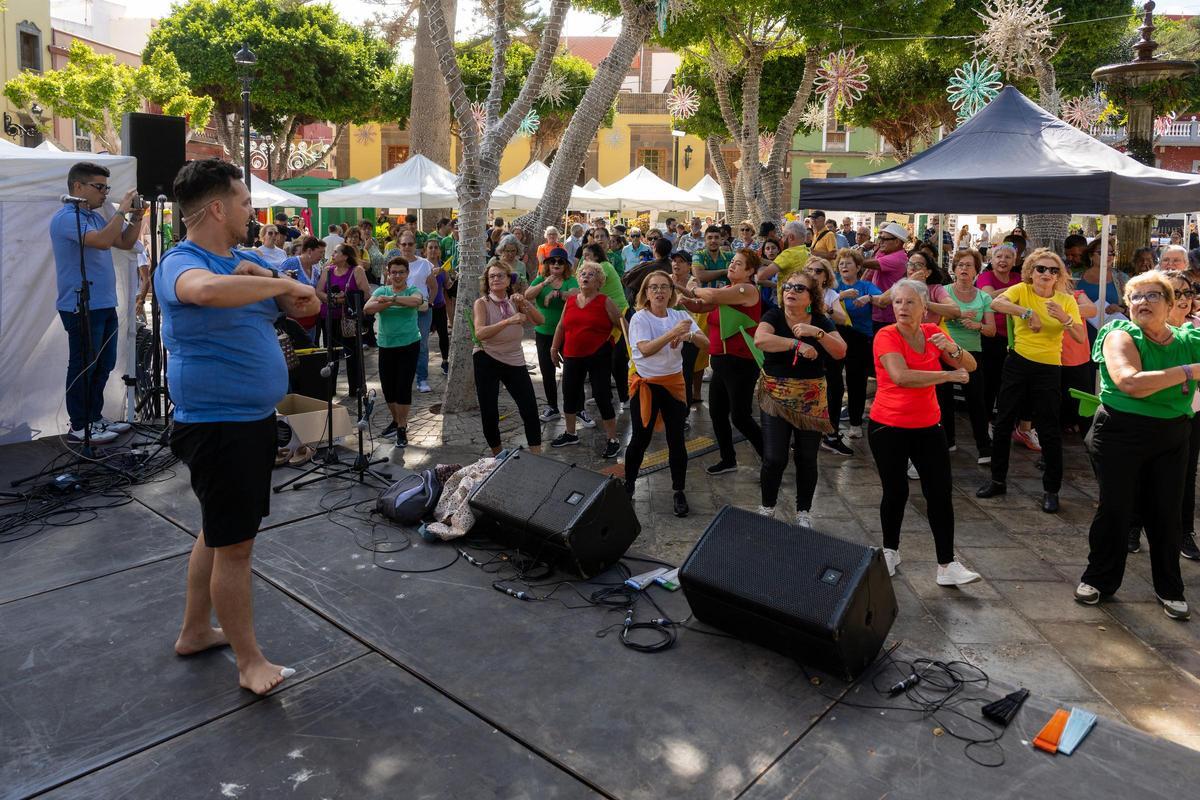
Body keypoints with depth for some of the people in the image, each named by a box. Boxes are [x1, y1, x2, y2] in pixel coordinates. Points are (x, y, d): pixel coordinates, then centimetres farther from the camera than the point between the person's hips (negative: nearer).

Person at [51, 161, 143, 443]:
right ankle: (79, 426, 7)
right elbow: (103, 240, -28)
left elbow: (125, 242, 18)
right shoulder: (66, 217, -14)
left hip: (105, 305, 9)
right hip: (82, 307, -9)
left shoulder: (95, 216, 14)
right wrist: (122, 210, -20)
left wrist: (137, 217, 4)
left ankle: (95, 417, 26)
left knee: (104, 364, 15)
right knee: (83, 366, -2)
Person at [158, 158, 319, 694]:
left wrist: (271, 280, -10)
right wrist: (284, 284, -28)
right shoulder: (181, 263, -16)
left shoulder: (247, 261, 10)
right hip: (217, 426, -9)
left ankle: (195, 632, 38)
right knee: (234, 544, 0)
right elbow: (207, 289, -41)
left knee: (221, 532, 20)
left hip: (254, 419, 9)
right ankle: (249, 661, 14)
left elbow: (303, 309, 8)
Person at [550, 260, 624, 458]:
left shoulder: (605, 302, -6)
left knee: (602, 397, -5)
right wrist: (554, 348, 20)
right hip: (573, 356, 6)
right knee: (570, 394, 14)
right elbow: (561, 326, 17)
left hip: (599, 357, -5)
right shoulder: (571, 301, 8)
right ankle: (570, 434, 33)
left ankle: (612, 440, 7)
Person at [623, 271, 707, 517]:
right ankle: (628, 484, 27)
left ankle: (678, 491, 17)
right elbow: (646, 350, -27)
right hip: (646, 384, -3)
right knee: (641, 439, 6)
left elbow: (706, 344, -7)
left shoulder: (680, 316, 1)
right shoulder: (640, 318, -10)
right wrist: (673, 332, -36)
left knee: (676, 440, 3)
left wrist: (689, 335, -27)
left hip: (674, 383, 3)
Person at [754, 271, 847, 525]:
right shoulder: (774, 316, -5)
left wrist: (817, 332, -23)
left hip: (811, 401, 2)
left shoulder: (821, 321, 1)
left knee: (806, 459, 8)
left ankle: (803, 511, 27)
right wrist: (797, 344, -29)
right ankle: (766, 508, 20)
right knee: (774, 458, -4)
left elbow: (840, 353, -10)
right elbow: (760, 340, -26)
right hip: (775, 398, -2)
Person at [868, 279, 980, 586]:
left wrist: (952, 349, -20)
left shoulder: (933, 332, 2)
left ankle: (947, 565, 6)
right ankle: (890, 551, 30)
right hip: (888, 428, -4)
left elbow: (970, 366, 2)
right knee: (896, 493, 7)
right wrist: (950, 375, -19)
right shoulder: (886, 336, -13)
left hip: (928, 427, 4)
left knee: (940, 494, -1)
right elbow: (901, 376, -28)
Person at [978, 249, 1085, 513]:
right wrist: (1027, 312, -34)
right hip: (1017, 363, 1)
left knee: (1049, 430, 1)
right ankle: (998, 480, 23)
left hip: (1049, 369, -1)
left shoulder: (1066, 300, -2)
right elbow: (996, 303, -24)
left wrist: (1064, 318, -25)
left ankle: (1051, 489, 14)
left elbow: (1081, 337, -9)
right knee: (1003, 422, 8)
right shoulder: (1022, 290, -3)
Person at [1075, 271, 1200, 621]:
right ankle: (1098, 579, 21)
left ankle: (1169, 589, 26)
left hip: (1172, 439, 3)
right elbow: (1130, 382, -25)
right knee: (1115, 509, 4)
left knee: (1166, 513, 8)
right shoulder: (1121, 336, -8)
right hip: (1121, 436, -3)